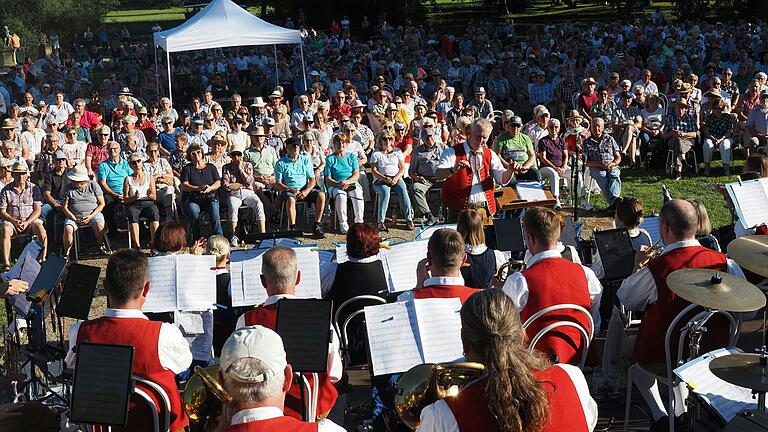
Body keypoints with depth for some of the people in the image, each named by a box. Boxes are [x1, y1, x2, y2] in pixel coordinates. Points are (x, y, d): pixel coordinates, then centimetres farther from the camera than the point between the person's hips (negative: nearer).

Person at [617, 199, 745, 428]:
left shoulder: (656, 269, -25)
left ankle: (660, 416, 21)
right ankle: (683, 414, 43)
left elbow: (626, 299, -7)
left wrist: (637, 267, 8)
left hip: (663, 357, -4)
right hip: (712, 351, 4)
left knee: (627, 346, 28)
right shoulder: (723, 262, -14)